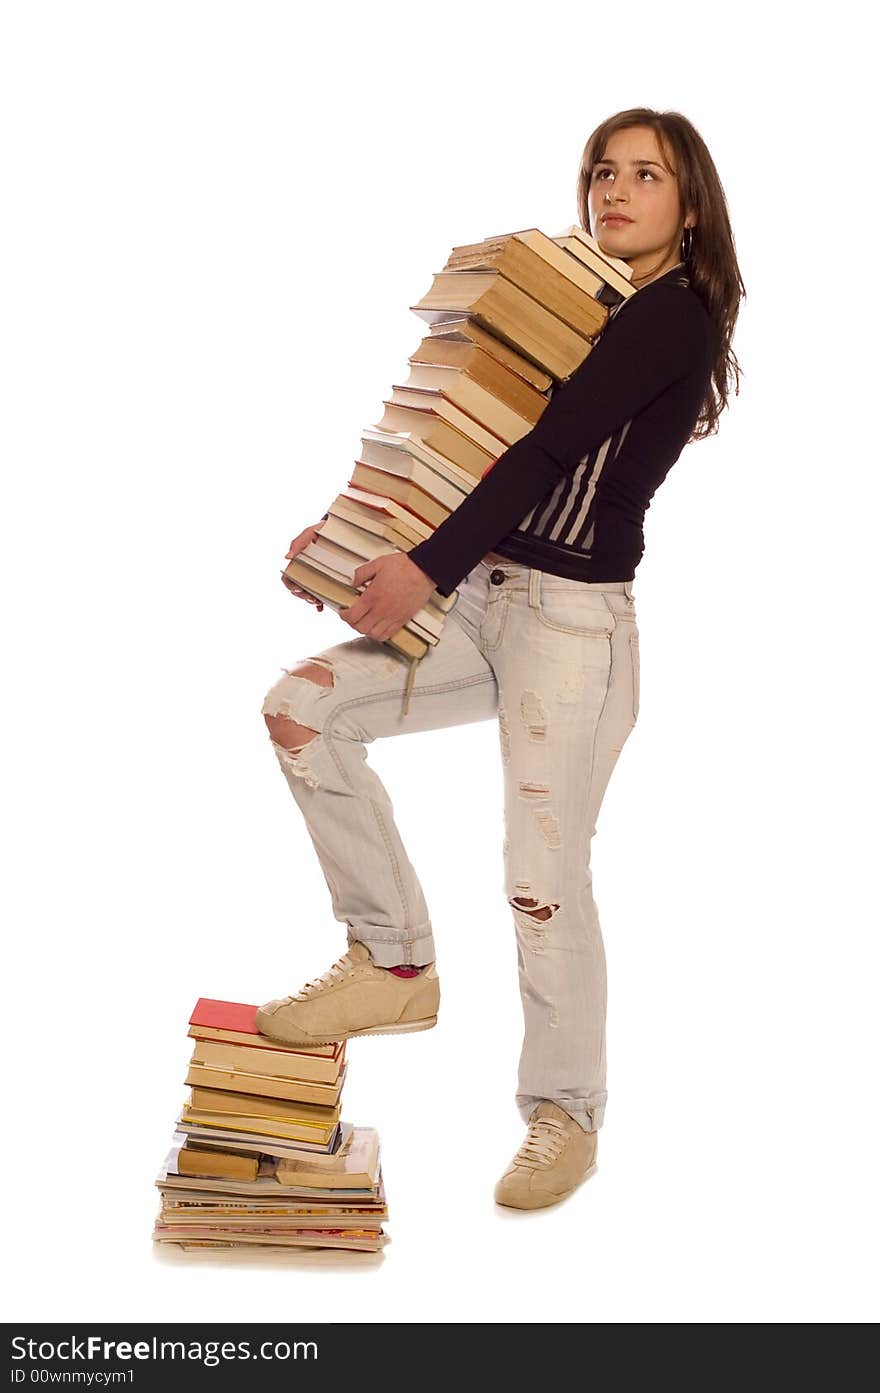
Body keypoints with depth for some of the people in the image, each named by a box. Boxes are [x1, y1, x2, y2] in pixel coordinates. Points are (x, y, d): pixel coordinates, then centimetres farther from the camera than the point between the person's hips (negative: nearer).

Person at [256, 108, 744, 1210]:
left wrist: (428, 568, -24)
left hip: (575, 621, -8)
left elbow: (547, 450, -18)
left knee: (544, 879, -6)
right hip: (484, 596, 8)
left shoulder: (672, 314, -7)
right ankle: (394, 966, 6)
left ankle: (565, 1117, 15)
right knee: (303, 708, -4)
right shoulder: (584, 314, 18)